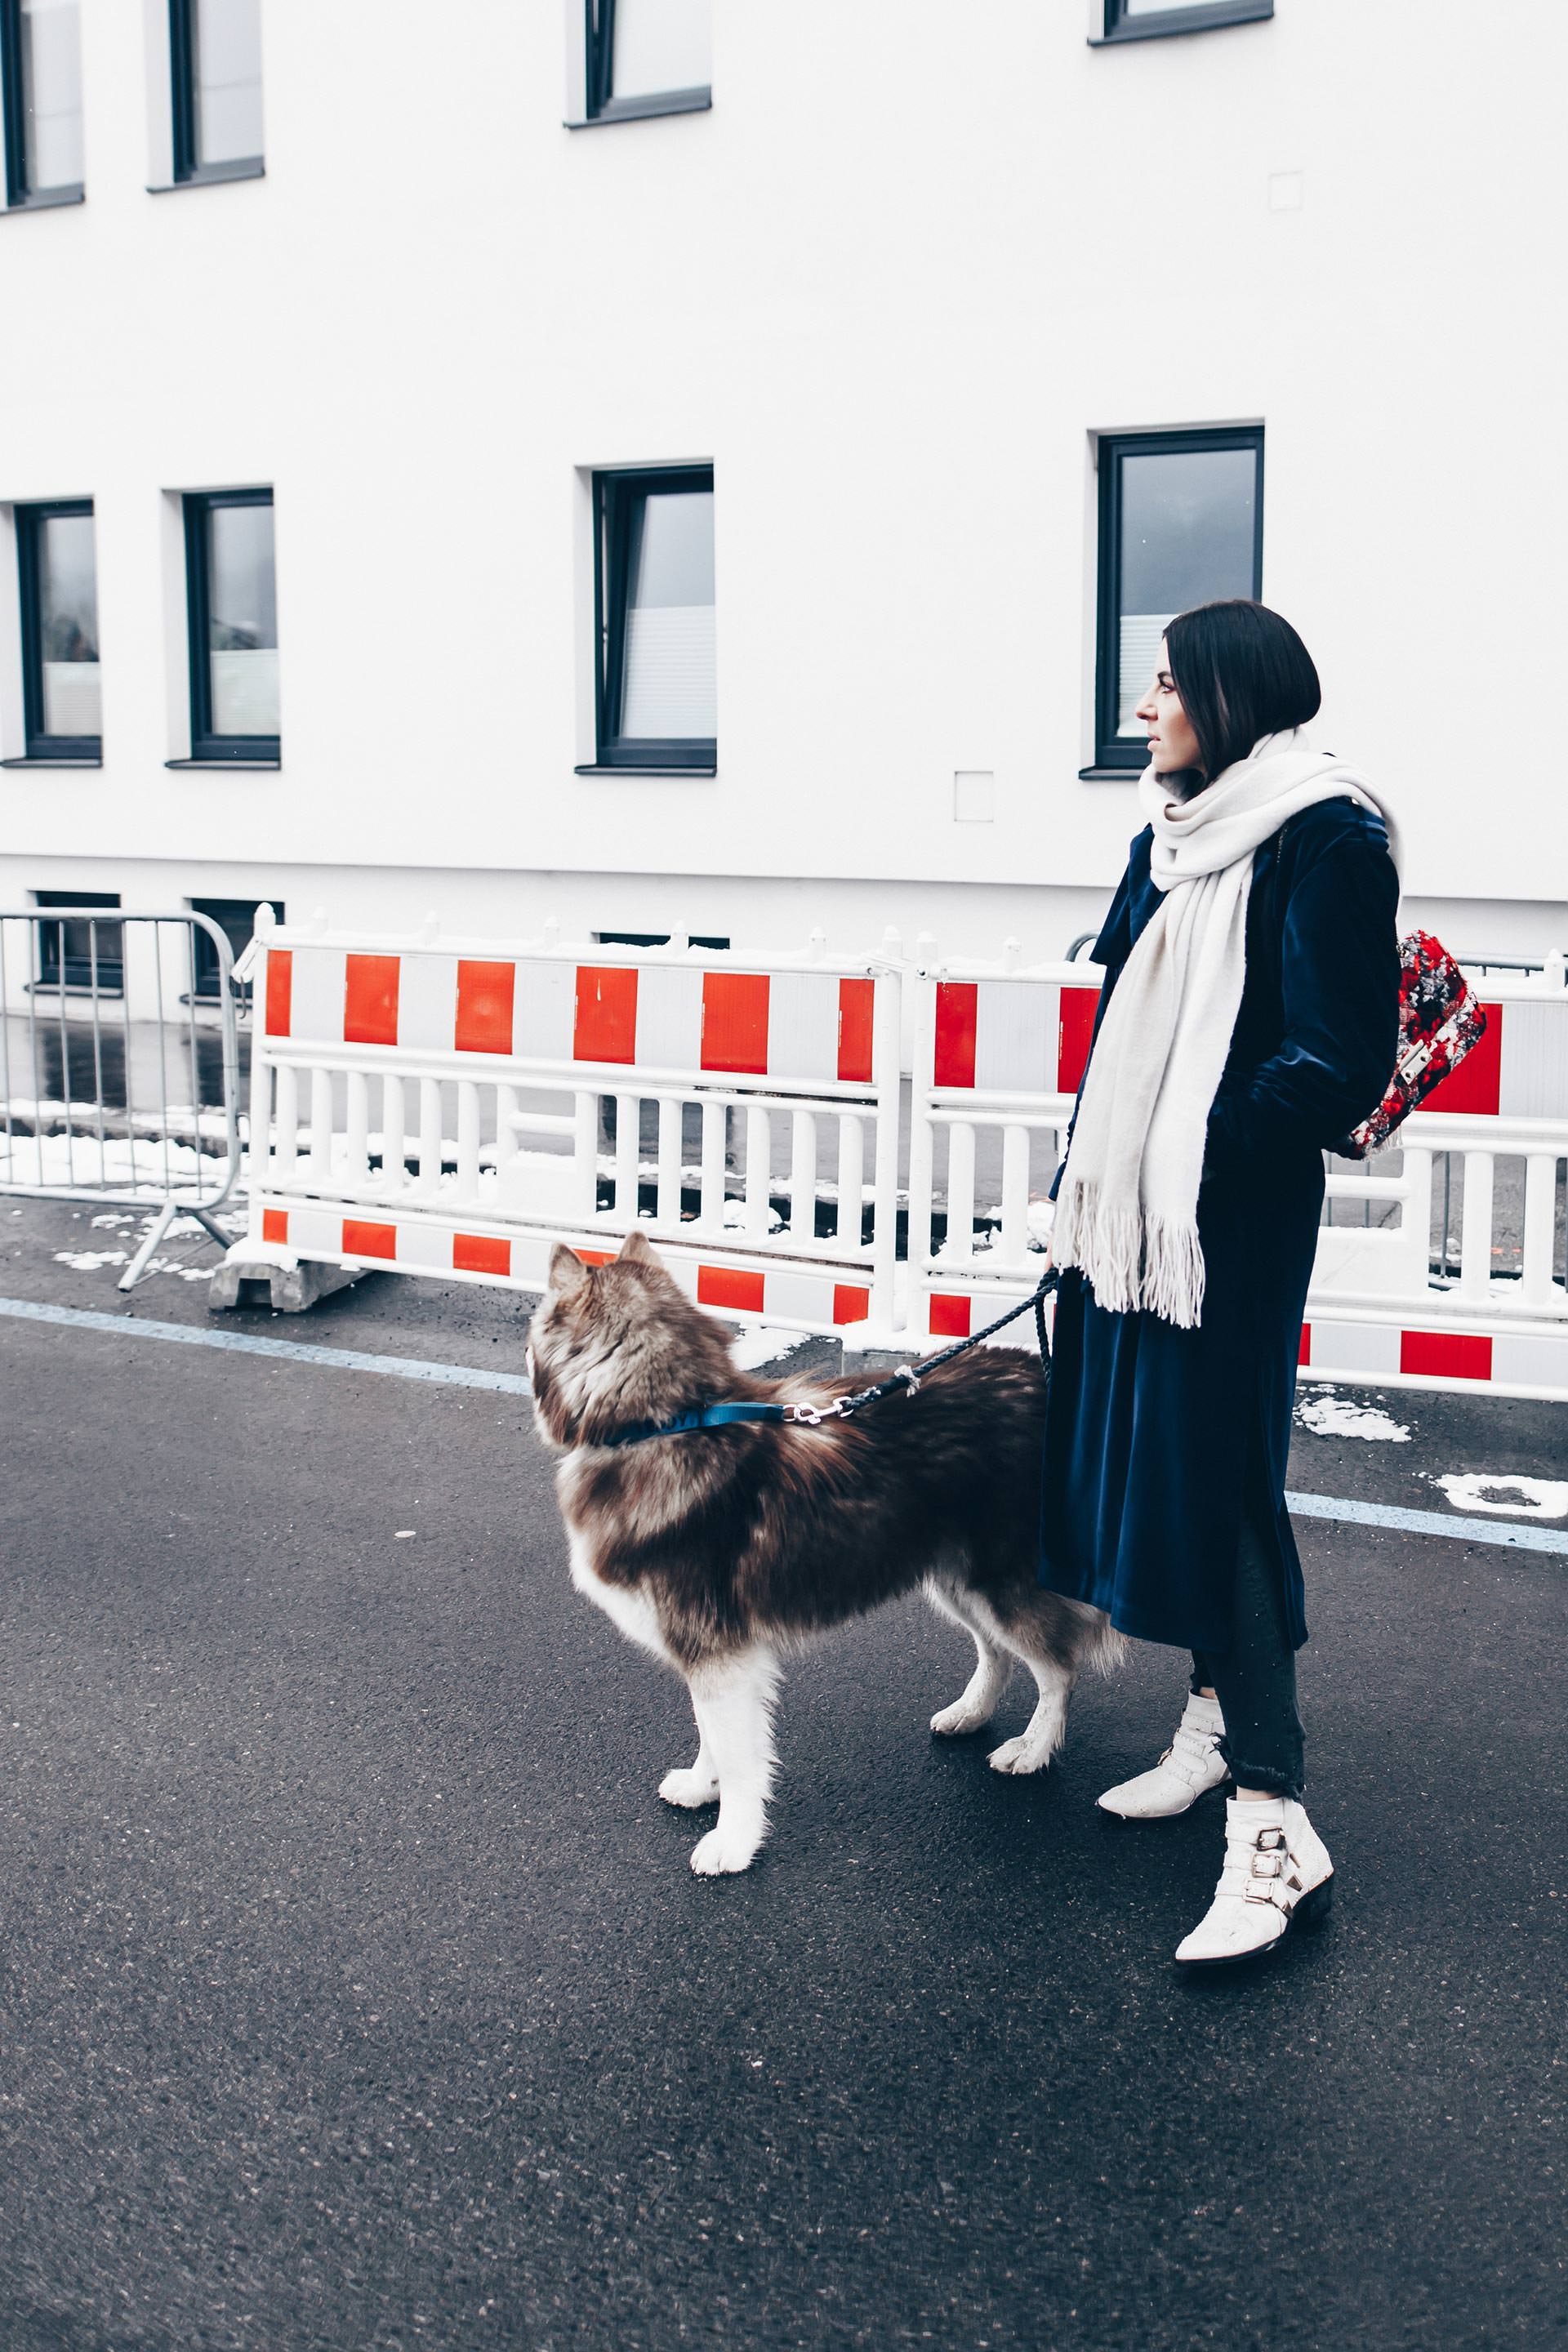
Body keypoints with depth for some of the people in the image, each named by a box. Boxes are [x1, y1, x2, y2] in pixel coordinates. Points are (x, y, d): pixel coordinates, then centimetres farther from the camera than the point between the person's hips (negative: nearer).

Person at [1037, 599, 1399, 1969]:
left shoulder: (1325, 840, -12)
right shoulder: (1175, 834, 13)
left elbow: (1339, 1060, -16)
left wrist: (1214, 1148, -13)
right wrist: (1087, 1177, 12)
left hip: (1236, 1214, -8)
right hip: (1138, 1197, 9)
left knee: (1215, 1481, -8)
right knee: (1137, 1453, 14)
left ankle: (1274, 1825, -1)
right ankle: (1217, 1719, 31)